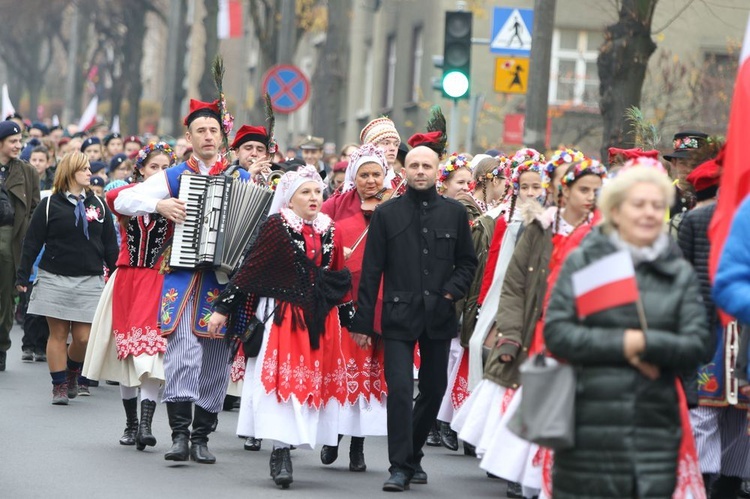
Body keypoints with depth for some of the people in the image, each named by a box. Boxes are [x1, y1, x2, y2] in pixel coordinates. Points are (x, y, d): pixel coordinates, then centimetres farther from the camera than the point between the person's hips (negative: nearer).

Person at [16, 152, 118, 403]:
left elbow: (110, 245, 11)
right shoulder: (50, 205, 0)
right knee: (58, 334, 0)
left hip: (89, 281, 2)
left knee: (84, 336, -1)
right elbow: (32, 242, 1)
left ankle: (73, 371, 26)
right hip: (55, 279, -2)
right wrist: (22, 276, -3)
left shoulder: (98, 205, 9)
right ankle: (59, 385, 9)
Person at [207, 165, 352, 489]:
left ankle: (282, 451, 12)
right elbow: (250, 270, -5)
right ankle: (282, 454, -8)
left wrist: (350, 318, 12)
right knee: (284, 379, -9)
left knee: (312, 381, 4)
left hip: (321, 321, 5)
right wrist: (223, 308, -6)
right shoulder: (277, 226, -4)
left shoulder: (330, 232, 9)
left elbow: (338, 280, 15)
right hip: (284, 315, -5)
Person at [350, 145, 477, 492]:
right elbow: (371, 271, 2)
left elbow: (468, 262, 14)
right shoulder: (387, 214, 2)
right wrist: (363, 322, -1)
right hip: (399, 316, -3)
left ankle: (412, 454, 27)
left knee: (434, 390, 10)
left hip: (439, 316, 3)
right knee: (400, 390, -11)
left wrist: (452, 291, -5)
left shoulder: (454, 213, 6)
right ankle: (400, 467, -7)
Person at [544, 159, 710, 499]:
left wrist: (645, 343, -12)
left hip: (656, 429, 2)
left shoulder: (680, 274, 11)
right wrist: (622, 344, -11)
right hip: (589, 429, -2)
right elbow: (556, 333, -4)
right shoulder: (582, 263, 5)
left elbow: (696, 347, 2)